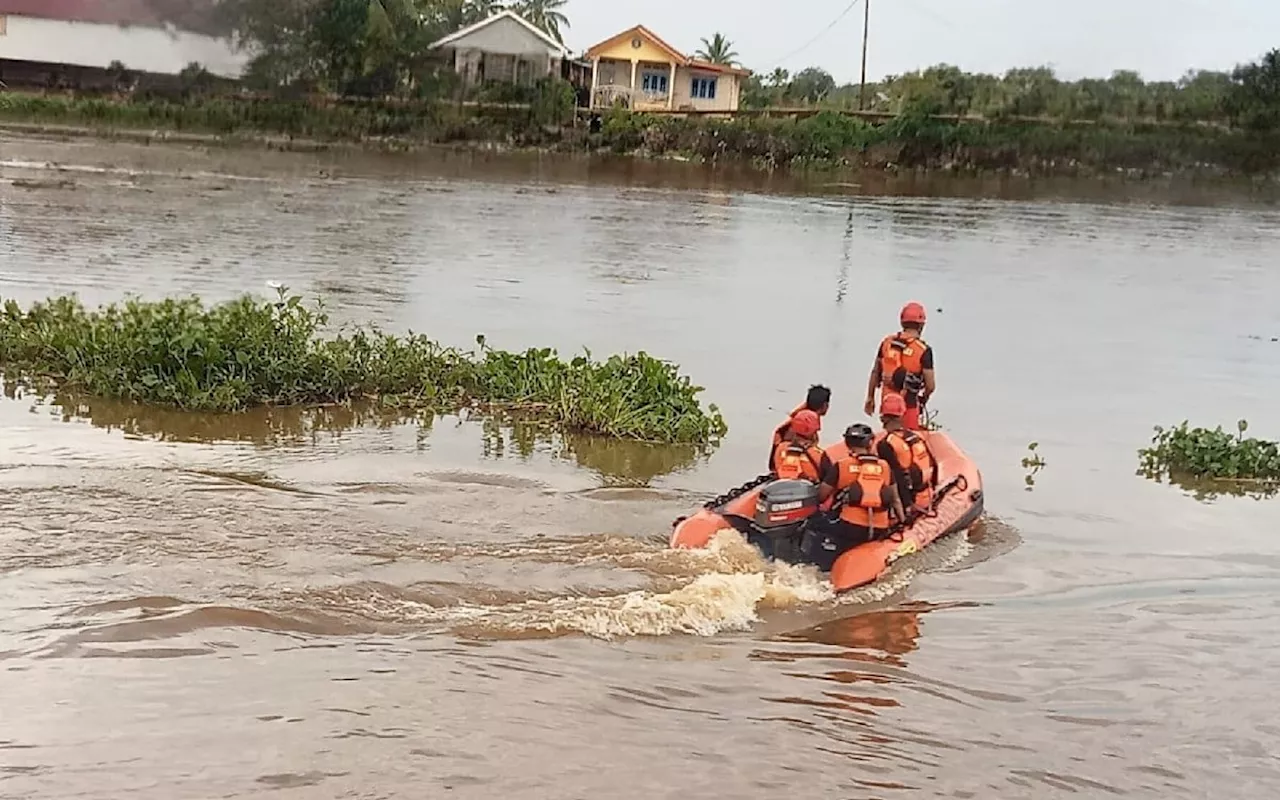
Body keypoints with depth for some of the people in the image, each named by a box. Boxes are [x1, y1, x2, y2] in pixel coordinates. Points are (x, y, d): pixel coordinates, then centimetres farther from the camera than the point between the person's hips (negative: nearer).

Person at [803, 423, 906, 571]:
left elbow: (820, 497, 5)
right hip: (879, 532, 5)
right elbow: (895, 500, 16)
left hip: (849, 529, -5)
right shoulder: (884, 466, 9)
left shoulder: (840, 466, -2)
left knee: (814, 523, 12)